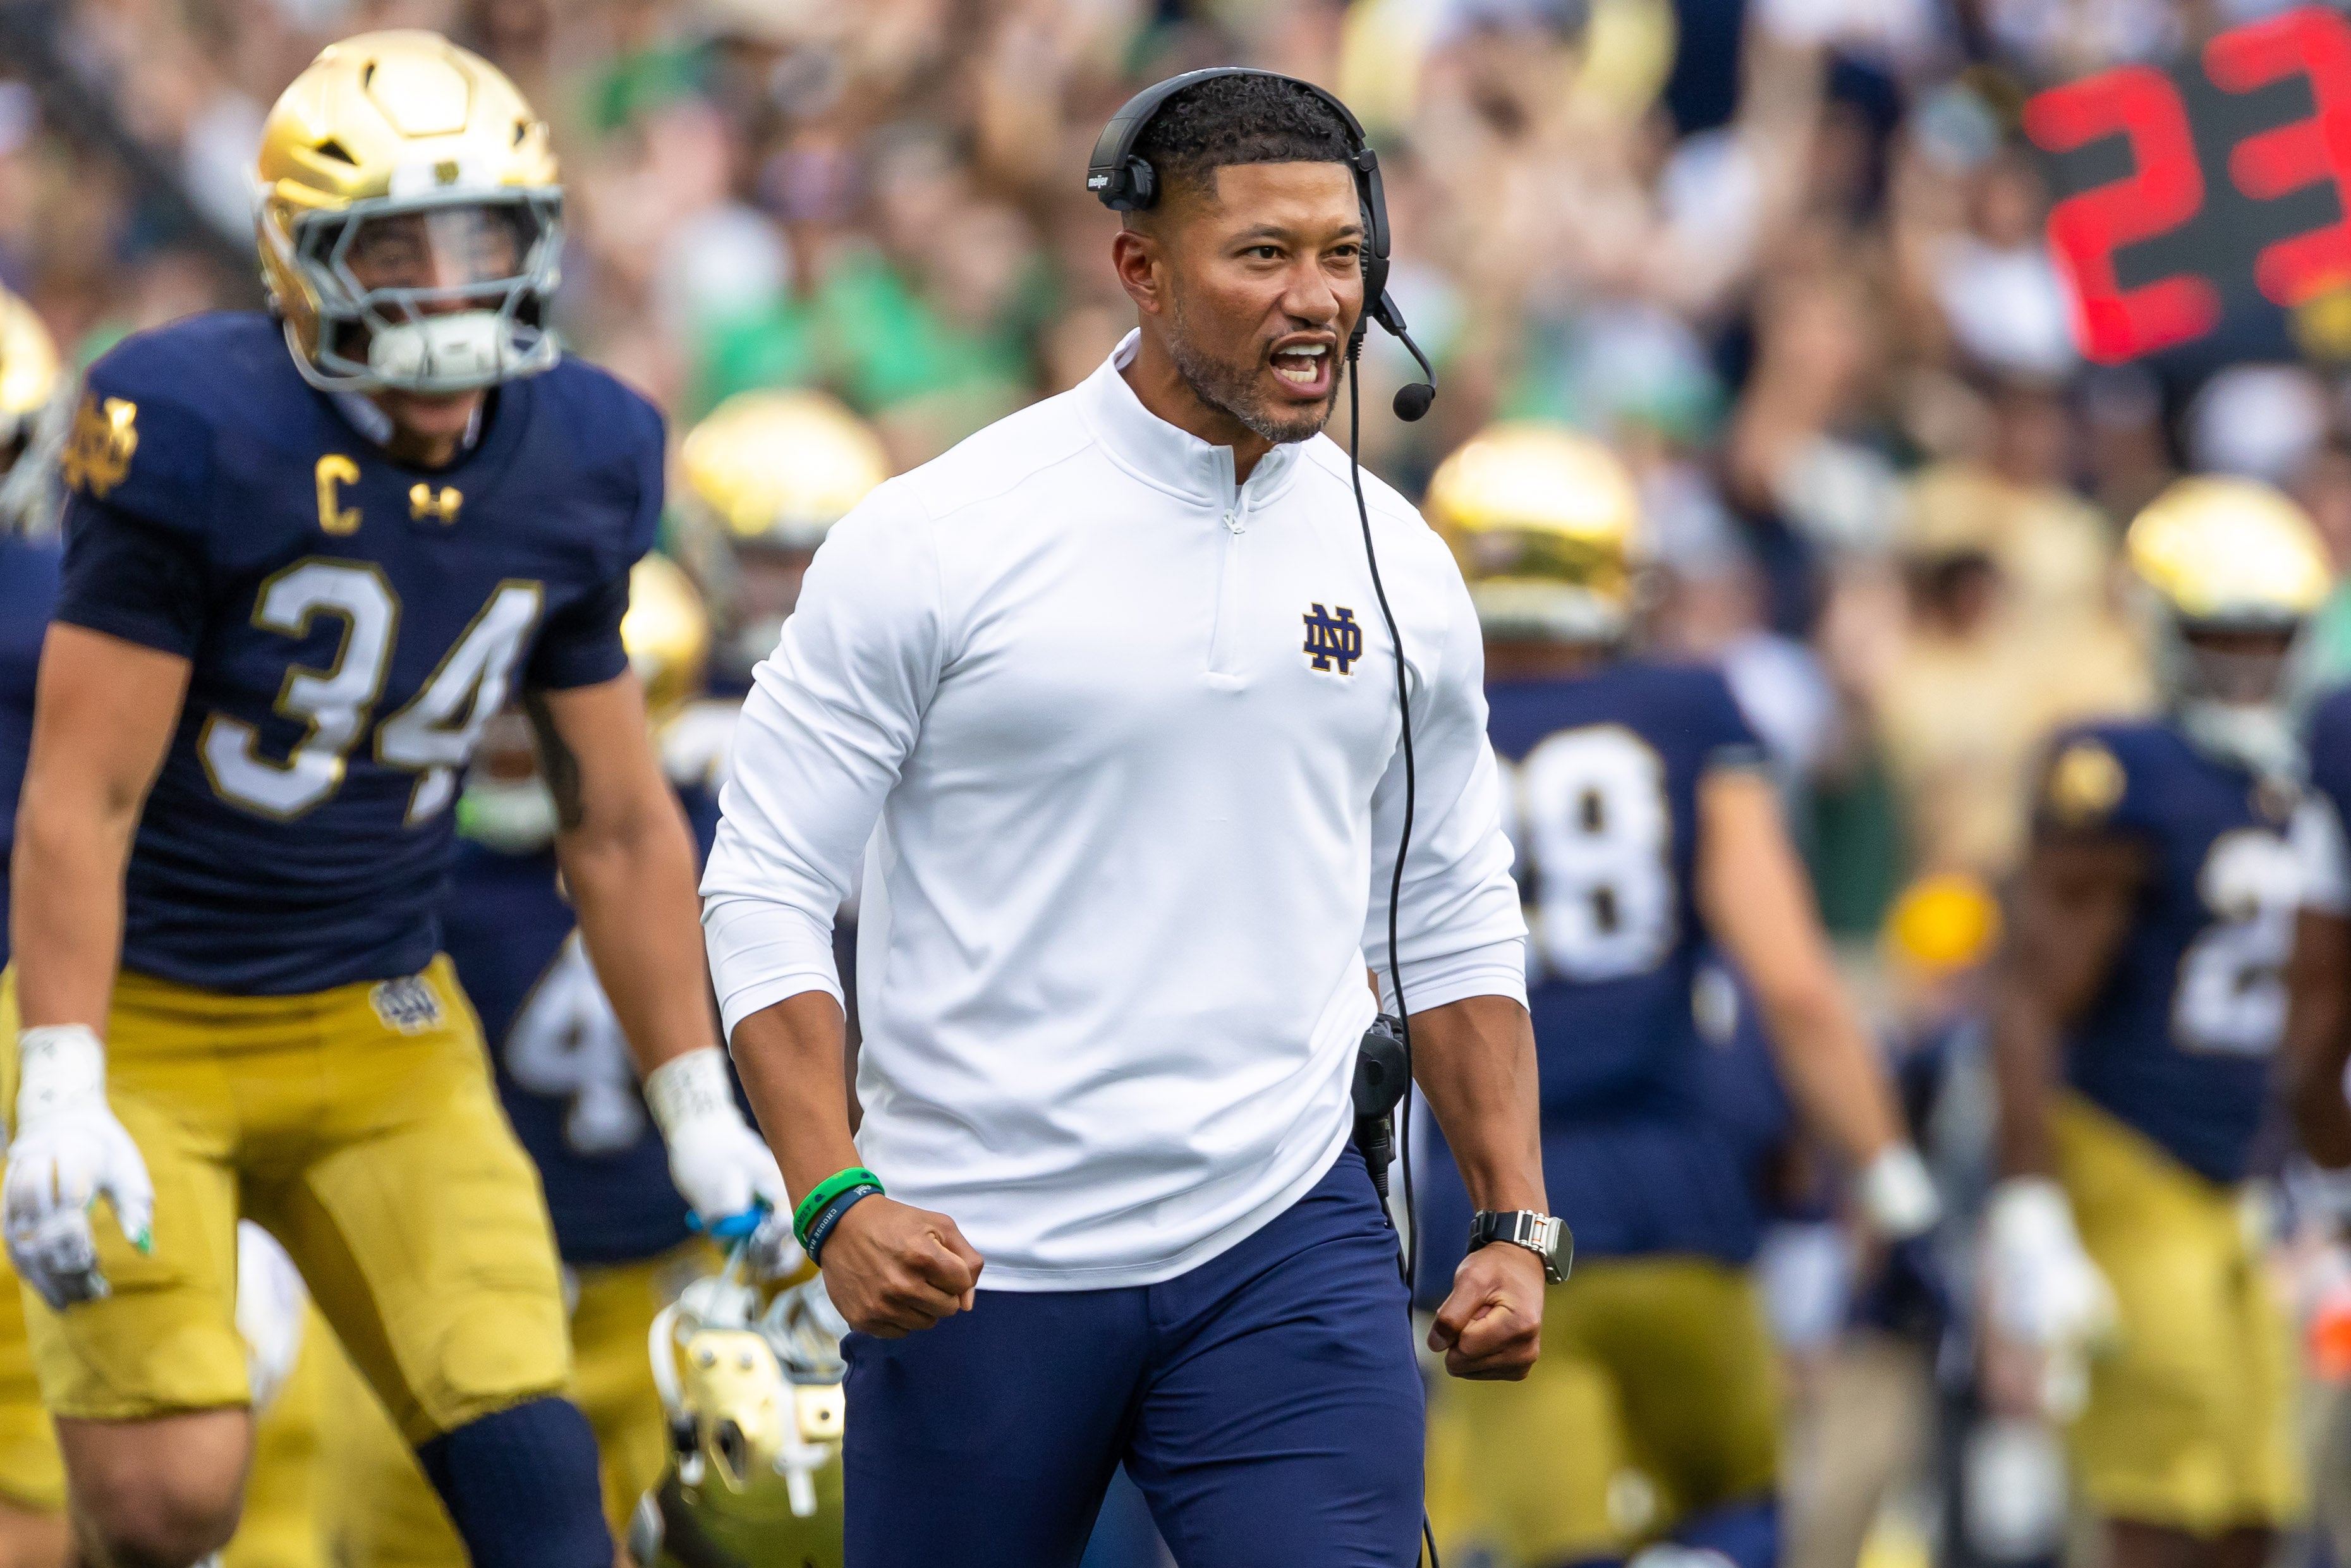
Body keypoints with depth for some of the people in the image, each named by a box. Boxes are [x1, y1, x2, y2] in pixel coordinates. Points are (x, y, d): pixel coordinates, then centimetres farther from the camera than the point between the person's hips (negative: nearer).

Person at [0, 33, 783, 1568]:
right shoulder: (199, 436, -18)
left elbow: (619, 824, 10)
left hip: (383, 1036, 5)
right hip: (146, 1027, -5)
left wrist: (698, 1108, 10)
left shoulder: (570, 468, 0)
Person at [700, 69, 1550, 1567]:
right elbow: (766, 886, -6)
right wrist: (839, 1200, -17)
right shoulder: (939, 539, -7)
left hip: (1285, 1248, 3)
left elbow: (1454, 919, 17)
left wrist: (1518, 1224, 7)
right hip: (976, 1262, -3)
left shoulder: (1398, 569, 7)